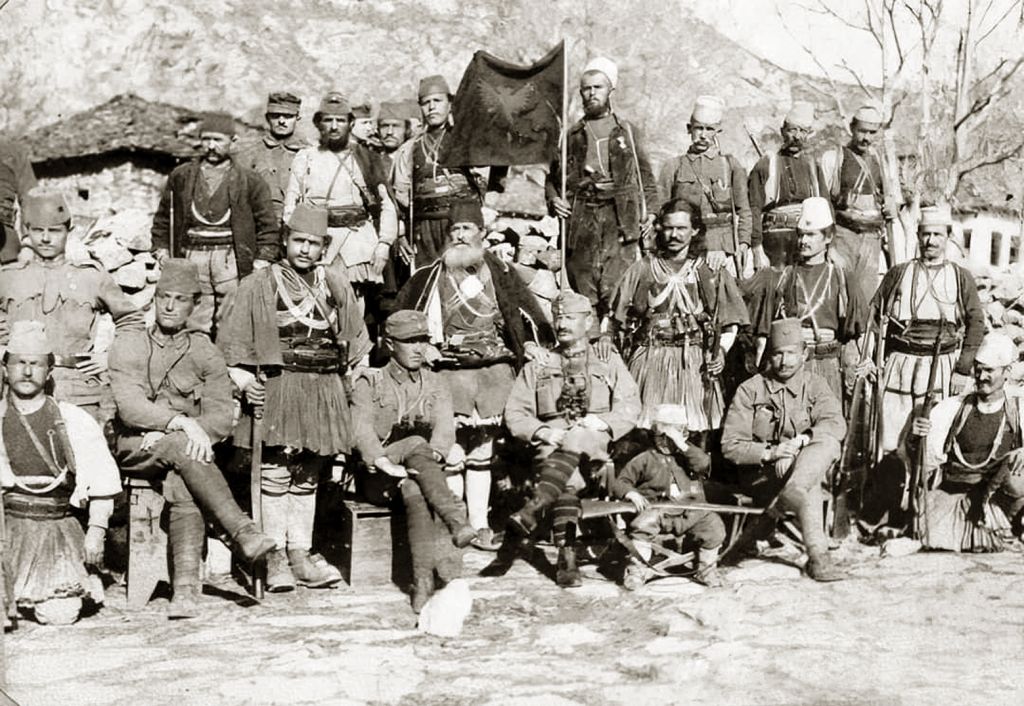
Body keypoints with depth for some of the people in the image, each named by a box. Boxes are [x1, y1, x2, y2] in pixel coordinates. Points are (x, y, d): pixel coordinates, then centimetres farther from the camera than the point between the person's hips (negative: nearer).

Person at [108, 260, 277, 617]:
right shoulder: (127, 344, 9)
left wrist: (170, 433, -14)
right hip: (135, 447, -1)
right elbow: (128, 405, -7)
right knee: (182, 450, -35)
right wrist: (181, 423, -23)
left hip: (184, 444, 1)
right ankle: (243, 533, -42)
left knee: (181, 486, -34)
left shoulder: (205, 351, 14)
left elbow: (223, 413, 3)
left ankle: (186, 586, -45)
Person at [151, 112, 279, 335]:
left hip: (232, 262, -2)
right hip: (192, 261, 2)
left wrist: (262, 261, -3)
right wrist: (162, 251, 9)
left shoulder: (250, 181, 6)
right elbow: (163, 218, 20)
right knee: (194, 327, -1)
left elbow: (267, 224, 6)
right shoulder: (181, 177, 13)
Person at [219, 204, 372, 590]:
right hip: (277, 384, -4)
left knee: (308, 473, 9)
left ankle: (301, 554, 14)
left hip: (325, 388, 4)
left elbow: (355, 337, 22)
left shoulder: (335, 285, 13)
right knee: (276, 470, -7)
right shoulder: (260, 284, 2)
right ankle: (275, 558, -2)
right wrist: (243, 378, -10)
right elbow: (233, 340, 1)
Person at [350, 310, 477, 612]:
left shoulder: (435, 384, 20)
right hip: (380, 471, -2)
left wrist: (434, 456, -21)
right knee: (416, 444, -36)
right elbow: (361, 429, -4)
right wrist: (385, 463, -23)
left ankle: (424, 579, -48)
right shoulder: (369, 382, 13)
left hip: (420, 467, 2)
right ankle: (455, 520, -51)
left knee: (416, 494, -35)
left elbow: (444, 427, 3)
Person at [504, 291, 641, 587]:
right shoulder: (537, 368, 22)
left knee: (576, 440, -38)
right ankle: (567, 557, -39)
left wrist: (602, 423, -12)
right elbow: (514, 413, 13)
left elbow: (630, 406, 9)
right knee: (567, 481, -32)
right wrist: (541, 432, -7)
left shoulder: (610, 363, 21)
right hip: (550, 447, 2)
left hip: (595, 445, -1)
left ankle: (534, 508, -54)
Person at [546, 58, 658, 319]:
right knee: (583, 296, -3)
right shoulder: (571, 136, 17)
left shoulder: (628, 132, 17)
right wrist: (553, 200, 2)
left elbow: (646, 177, 17)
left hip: (620, 220, -1)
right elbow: (552, 178, 22)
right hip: (581, 222, 1)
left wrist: (650, 212, 5)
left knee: (616, 293, -13)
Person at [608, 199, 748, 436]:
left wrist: (721, 351, -4)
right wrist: (605, 339, -8)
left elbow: (730, 324, 11)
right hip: (650, 362, 0)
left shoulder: (710, 272, 10)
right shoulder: (641, 270, 11)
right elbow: (614, 317, 10)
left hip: (696, 366, 0)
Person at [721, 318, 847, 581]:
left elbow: (836, 424, -15)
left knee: (828, 444, -32)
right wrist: (770, 453, -24)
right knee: (809, 491, -34)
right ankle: (818, 557, -40)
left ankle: (776, 509, -44)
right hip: (760, 476, -2)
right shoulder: (750, 391, 1)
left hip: (808, 467, 2)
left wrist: (799, 441, -34)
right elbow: (730, 446, -6)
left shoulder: (815, 385, 7)